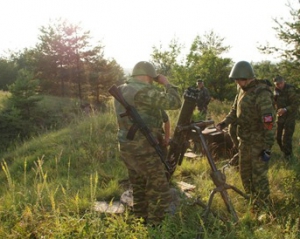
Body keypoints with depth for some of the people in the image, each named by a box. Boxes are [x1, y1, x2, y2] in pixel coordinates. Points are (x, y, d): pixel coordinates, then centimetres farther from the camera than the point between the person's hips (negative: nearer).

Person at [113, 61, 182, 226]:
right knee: (159, 192, 3)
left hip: (127, 148, 9)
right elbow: (174, 102, -18)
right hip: (144, 150, -9)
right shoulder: (143, 91, -18)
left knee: (139, 190, 21)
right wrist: (167, 84, -2)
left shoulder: (121, 91, 10)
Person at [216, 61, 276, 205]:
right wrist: (223, 123, -2)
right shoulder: (242, 91, 6)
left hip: (258, 142, -9)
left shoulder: (262, 94, -22)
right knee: (244, 172, 20)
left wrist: (268, 148, -24)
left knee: (259, 175, 1)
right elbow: (235, 111, 16)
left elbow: (269, 123, -24)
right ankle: (251, 199, 39)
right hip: (244, 139, 9)